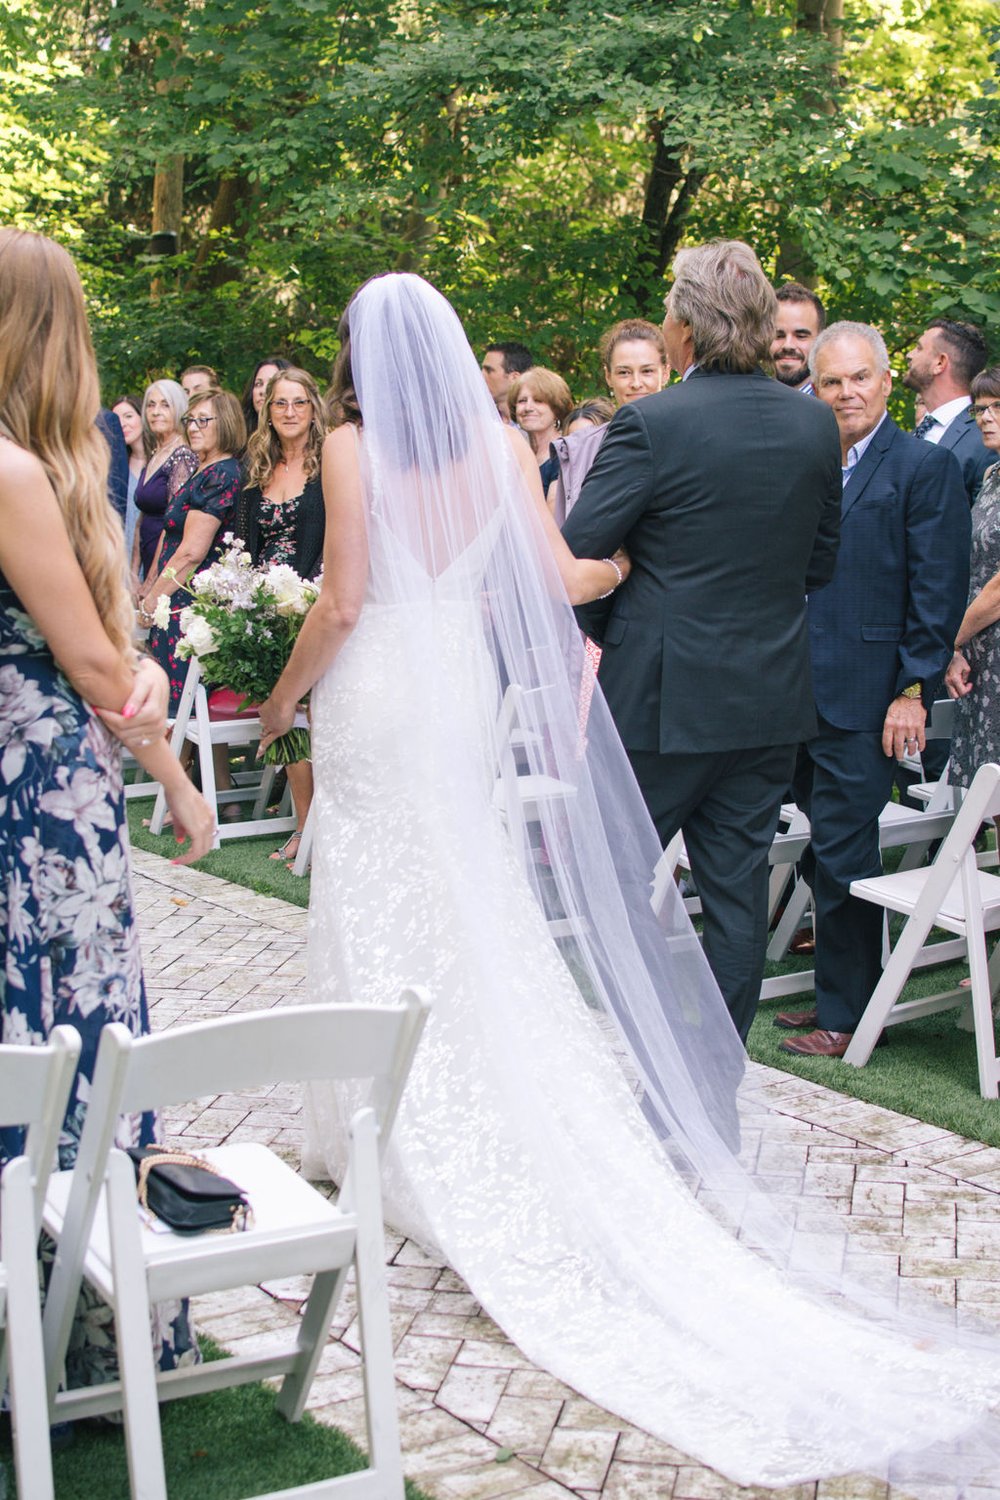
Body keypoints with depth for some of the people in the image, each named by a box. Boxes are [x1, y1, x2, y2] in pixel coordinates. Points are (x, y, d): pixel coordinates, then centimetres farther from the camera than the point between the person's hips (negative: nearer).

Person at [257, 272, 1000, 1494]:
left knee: (378, 913, 6)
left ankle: (373, 1135, 15)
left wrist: (285, 697, 1)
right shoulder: (498, 445, 0)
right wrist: (634, 565, 19)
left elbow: (340, 603, -12)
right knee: (477, 914, 13)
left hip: (372, 699, -4)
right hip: (462, 694, 4)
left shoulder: (353, 448, -11)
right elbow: (561, 579, 0)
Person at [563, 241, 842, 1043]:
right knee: (738, 886, 11)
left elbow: (576, 555, -14)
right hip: (771, 700, 5)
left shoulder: (649, 425, -16)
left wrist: (596, 626, 5)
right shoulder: (815, 424, 2)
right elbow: (822, 561, 11)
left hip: (662, 697, -5)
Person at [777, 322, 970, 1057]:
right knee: (825, 853, 13)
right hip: (803, 694, 7)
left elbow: (940, 591, -10)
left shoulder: (925, 466, -5)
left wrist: (915, 692, -14)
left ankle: (848, 1017, 7)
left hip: (865, 699, -7)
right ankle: (838, 992, 25)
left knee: (841, 855, -4)